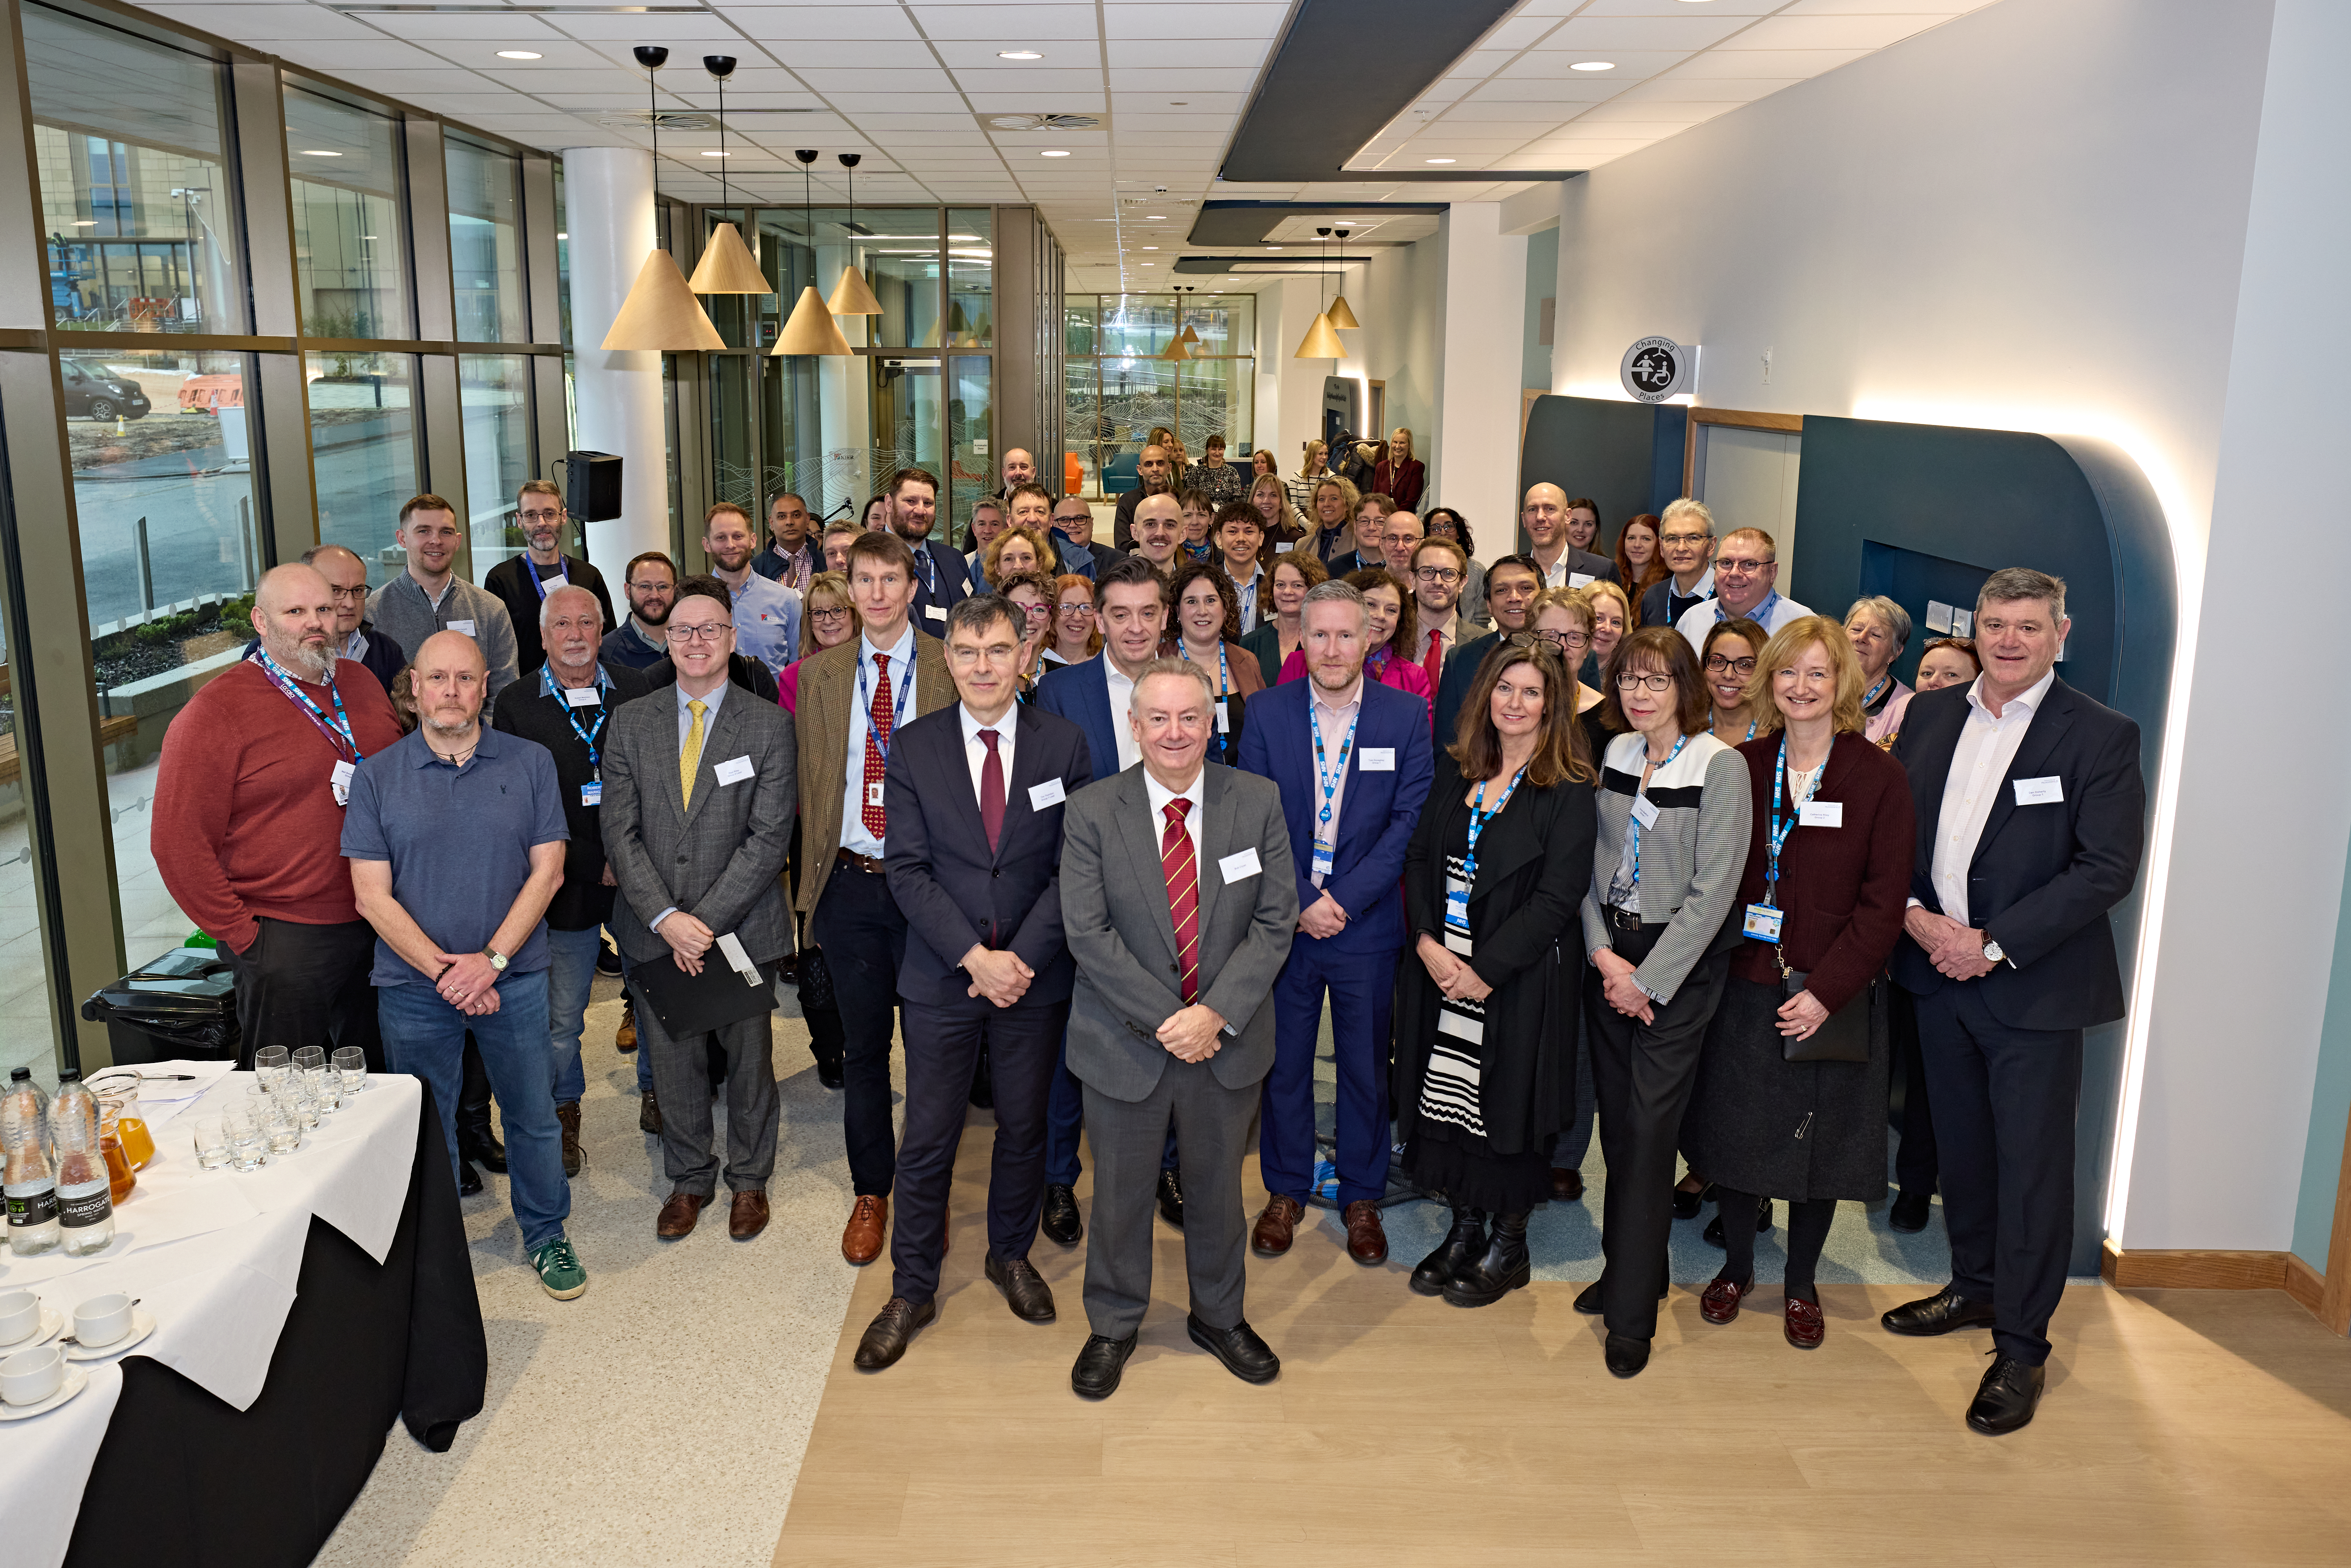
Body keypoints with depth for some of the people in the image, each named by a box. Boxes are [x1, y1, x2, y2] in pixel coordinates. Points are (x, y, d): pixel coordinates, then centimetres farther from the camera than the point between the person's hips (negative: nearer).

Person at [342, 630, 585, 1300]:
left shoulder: (531, 763, 1)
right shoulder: (377, 776, -1)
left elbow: (547, 870, -3)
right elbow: (373, 895, -5)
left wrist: (491, 958, -13)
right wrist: (442, 970, -14)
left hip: (514, 977, 0)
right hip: (413, 985, 0)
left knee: (533, 1113, 10)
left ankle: (546, 1235, 29)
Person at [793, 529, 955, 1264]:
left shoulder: (951, 670, 0)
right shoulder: (819, 675, 8)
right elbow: (811, 781, 12)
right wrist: (815, 869, 7)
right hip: (849, 881, 2)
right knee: (863, 1045, 11)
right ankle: (870, 1193, 25)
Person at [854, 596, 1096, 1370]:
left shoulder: (1063, 744, -1)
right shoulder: (913, 748, -1)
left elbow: (1073, 866, -4)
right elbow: (908, 869, -6)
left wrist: (1023, 957, -14)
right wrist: (975, 956, -16)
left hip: (1034, 973, 1)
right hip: (941, 977, -1)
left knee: (1025, 1126, 15)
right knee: (928, 1137, 5)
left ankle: (1011, 1255, 37)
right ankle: (912, 1289, 21)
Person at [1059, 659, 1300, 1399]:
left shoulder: (1258, 803, -5)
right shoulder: (1091, 812, -9)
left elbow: (1274, 922, -7)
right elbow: (1087, 932, -13)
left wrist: (1215, 1014, -17)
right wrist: (1165, 1019, -18)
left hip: (1228, 1037, 2)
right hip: (1126, 1041, -1)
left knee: (1219, 1184, 18)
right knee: (1120, 1190, 13)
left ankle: (1219, 1317, 42)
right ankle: (1113, 1325, 37)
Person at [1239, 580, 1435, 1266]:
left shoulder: (1406, 716, -3)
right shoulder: (1268, 712, -1)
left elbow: (1410, 820, -7)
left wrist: (1343, 899, -14)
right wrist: (1300, 902, -12)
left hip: (1367, 923, 0)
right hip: (1284, 919, 1)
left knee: (1366, 1066, 11)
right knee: (1283, 1060, 11)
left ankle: (1361, 1196, 28)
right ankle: (1285, 1191, 29)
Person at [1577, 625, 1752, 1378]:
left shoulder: (1721, 766, -11)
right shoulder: (1612, 756, 6)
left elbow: (1713, 889, -14)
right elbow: (1590, 862, 8)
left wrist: (1647, 978, -14)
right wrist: (1603, 952, -6)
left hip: (1681, 963, -5)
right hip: (1609, 956, 5)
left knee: (1650, 1126, -4)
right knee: (1616, 1119, 10)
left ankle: (1632, 1313, 6)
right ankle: (1628, 1266, 28)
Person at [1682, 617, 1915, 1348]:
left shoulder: (1879, 778, -6)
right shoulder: (1741, 769, 2)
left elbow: (1884, 902, -8)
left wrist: (1827, 991, -15)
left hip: (1833, 997, -2)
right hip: (1745, 986, 2)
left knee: (1818, 1141, 9)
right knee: (1735, 1129, 11)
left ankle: (1801, 1286, 29)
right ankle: (1736, 1267, 33)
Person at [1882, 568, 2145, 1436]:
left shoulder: (2101, 736, -8)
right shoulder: (1929, 715, 6)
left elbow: (2108, 867, -14)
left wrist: (1994, 943, -17)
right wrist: (1913, 913, -8)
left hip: (2035, 984, -5)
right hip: (1938, 972, 5)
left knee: (2033, 1164, 1)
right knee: (1960, 1146, 17)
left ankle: (2020, 1348, 13)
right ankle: (1974, 1287, 37)